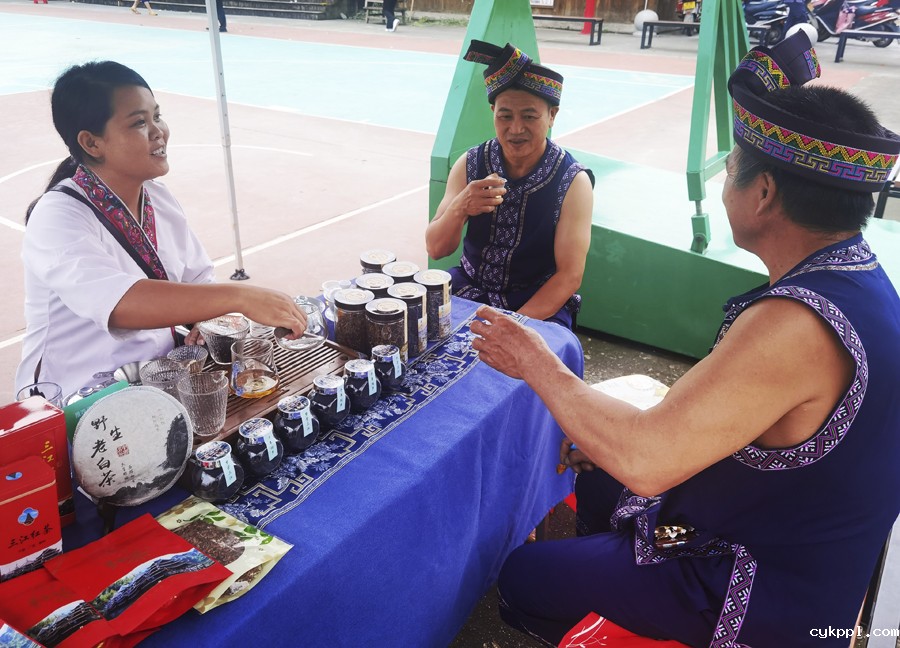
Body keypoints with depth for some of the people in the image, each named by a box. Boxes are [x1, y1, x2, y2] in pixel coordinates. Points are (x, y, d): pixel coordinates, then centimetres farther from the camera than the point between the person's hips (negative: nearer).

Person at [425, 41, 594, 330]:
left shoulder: (573, 182, -13)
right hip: (469, 287, 3)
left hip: (539, 303, -3)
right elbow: (436, 249, -6)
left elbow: (569, 276, -13)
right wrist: (459, 209, -27)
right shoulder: (470, 164, -5)